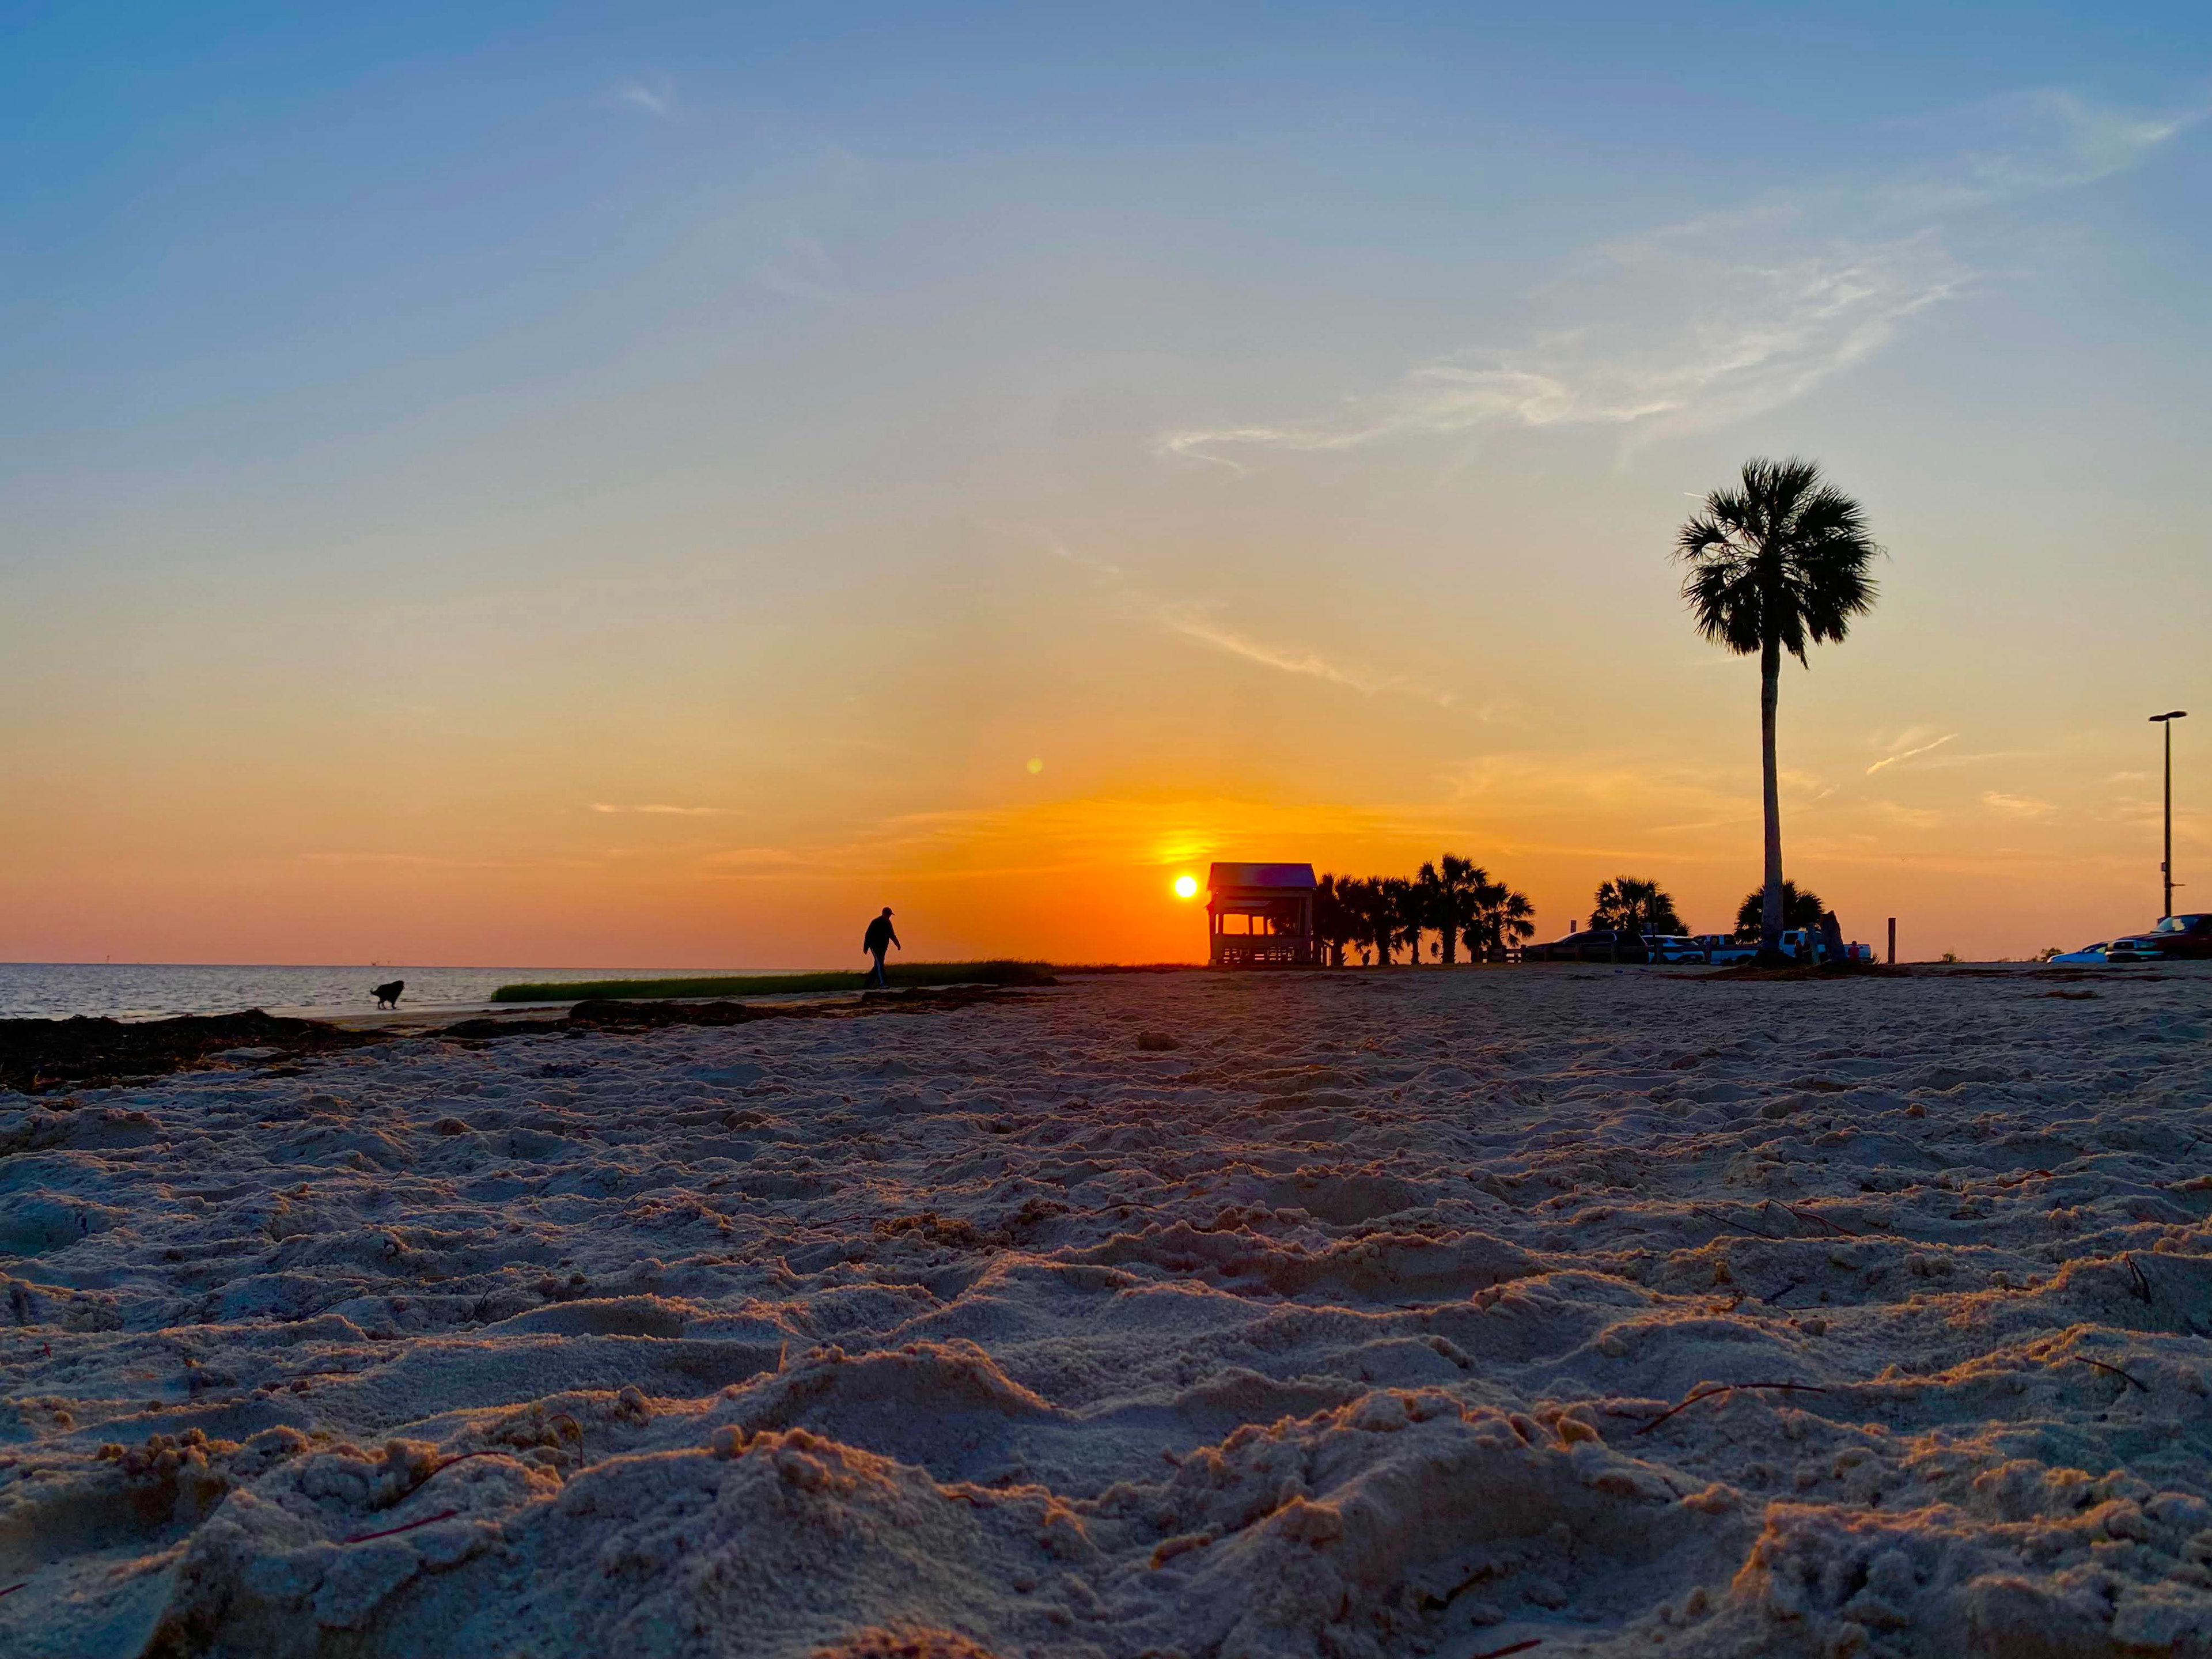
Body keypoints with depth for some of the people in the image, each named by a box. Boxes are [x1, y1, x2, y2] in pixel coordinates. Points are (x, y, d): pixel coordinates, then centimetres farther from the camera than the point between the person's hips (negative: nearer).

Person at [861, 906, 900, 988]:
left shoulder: (888, 923, 9)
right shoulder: (876, 923, -12)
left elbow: (892, 935, 21)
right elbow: (868, 935, -12)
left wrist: (898, 944, 13)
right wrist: (866, 948, -14)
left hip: (883, 947, 7)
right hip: (875, 947, -7)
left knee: (878, 965, 10)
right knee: (880, 964, -16)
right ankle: (883, 983, -25)